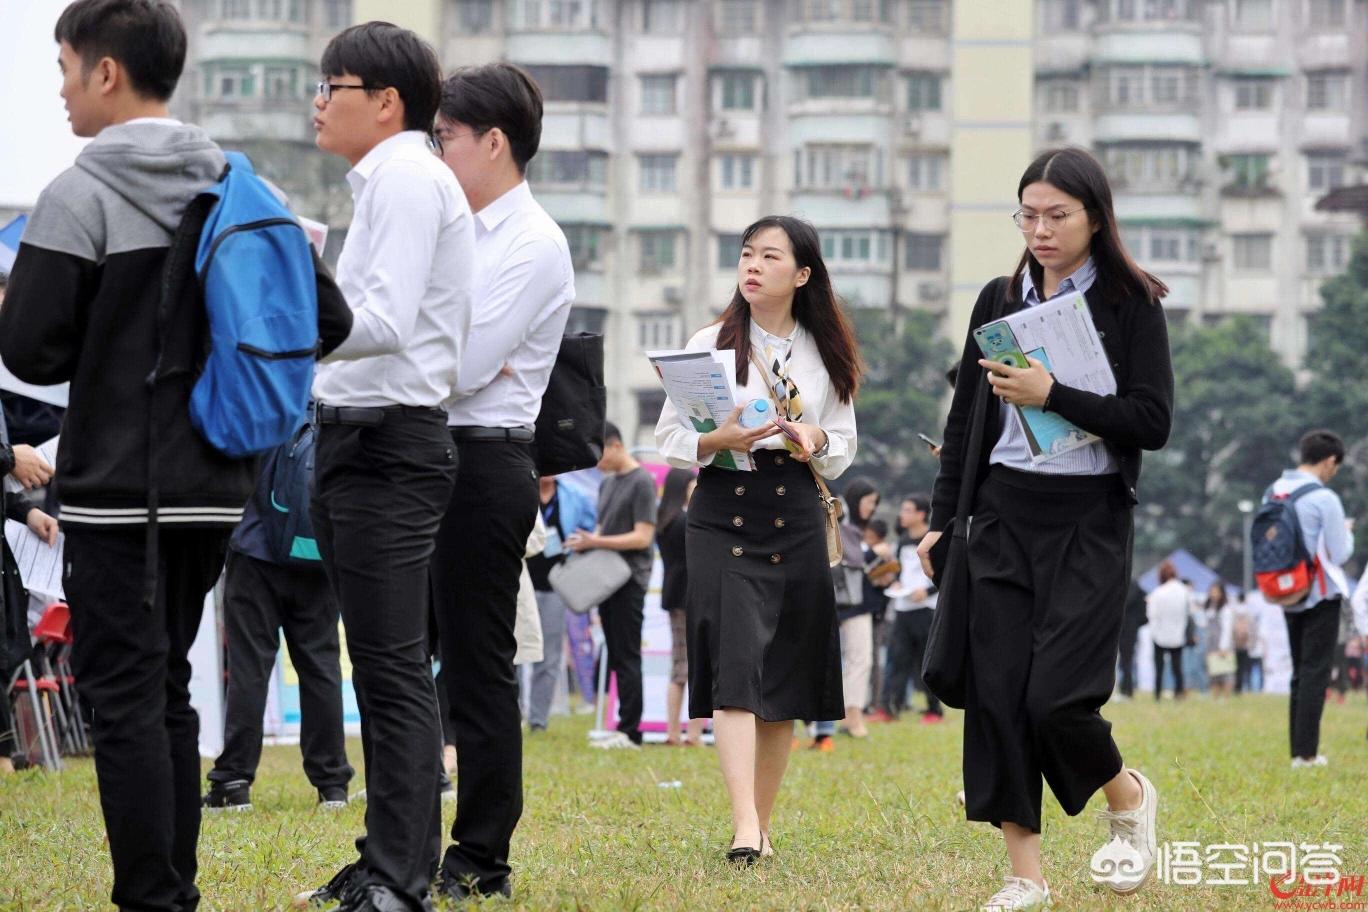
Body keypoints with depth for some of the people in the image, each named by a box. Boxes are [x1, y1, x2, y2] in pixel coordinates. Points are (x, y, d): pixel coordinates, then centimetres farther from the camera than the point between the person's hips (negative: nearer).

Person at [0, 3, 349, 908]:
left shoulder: (79, 195, -11)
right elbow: (326, 321, 6)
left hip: (117, 487, -6)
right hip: (214, 485, 6)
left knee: (125, 695, -3)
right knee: (167, 689, 15)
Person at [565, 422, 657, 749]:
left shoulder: (641, 482, -10)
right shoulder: (607, 483, 17)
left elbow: (643, 537, -15)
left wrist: (595, 542, -18)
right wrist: (586, 542, 4)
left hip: (629, 580, -9)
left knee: (627, 656, -9)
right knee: (616, 655, 9)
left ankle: (630, 730, -9)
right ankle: (623, 728, 12)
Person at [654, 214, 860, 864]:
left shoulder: (825, 354, 10)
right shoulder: (710, 345, 4)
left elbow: (844, 448, 15)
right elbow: (668, 439, 4)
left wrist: (816, 440, -7)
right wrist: (718, 440, -16)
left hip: (797, 518, 3)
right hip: (723, 513, -3)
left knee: (786, 685, 4)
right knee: (736, 667, -16)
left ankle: (763, 825, 15)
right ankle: (745, 828, -25)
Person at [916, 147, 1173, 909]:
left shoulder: (1131, 304, -3)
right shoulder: (1000, 300, 9)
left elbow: (1153, 423, -11)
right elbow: (965, 420, 15)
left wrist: (1052, 395, -18)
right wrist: (942, 522, 12)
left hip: (1090, 521, -4)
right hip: (1005, 516, 4)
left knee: (1058, 697, -13)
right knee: (998, 696, -3)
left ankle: (1129, 797, 19)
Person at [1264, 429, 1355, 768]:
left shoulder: (1272, 494, 5)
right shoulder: (1324, 499, -15)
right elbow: (1340, 553, -12)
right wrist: (1346, 532, 7)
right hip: (1321, 595, -6)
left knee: (1300, 673, 14)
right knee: (1316, 672, -4)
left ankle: (1298, 750, 13)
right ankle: (1307, 753, -7)